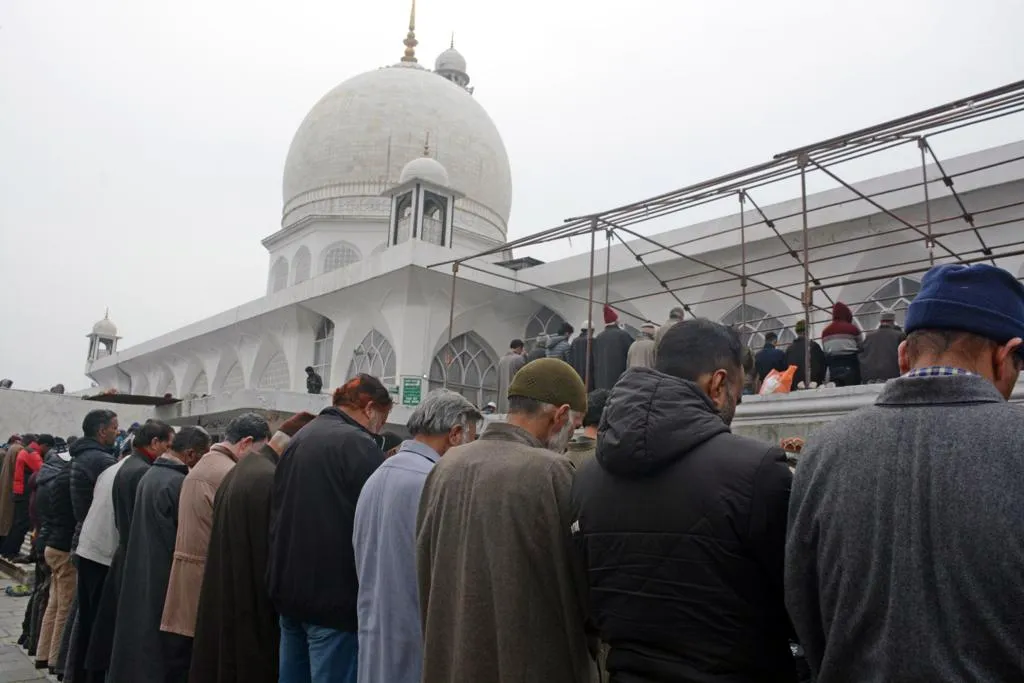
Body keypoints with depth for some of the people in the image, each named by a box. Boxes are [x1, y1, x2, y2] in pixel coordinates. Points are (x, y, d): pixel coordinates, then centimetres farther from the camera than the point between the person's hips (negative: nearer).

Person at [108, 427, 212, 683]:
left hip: (142, 577, 9)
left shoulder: (150, 475, 9)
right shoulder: (178, 483, -21)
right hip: (166, 581, -9)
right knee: (166, 654, 1)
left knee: (141, 646, 18)